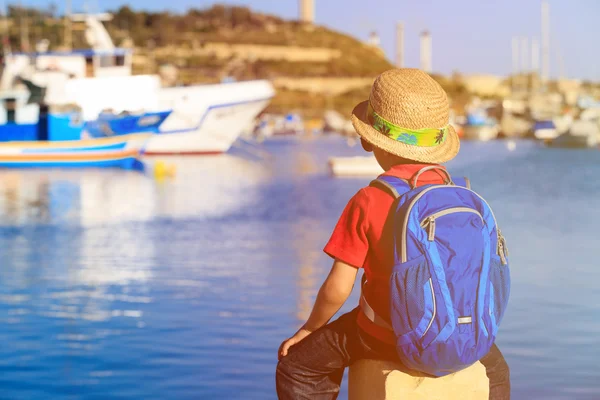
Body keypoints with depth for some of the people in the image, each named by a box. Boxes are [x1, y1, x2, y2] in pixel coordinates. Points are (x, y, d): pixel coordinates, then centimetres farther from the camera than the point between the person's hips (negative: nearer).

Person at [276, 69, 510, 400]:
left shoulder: (367, 202, -18)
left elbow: (338, 288, -16)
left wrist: (309, 329, 3)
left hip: (387, 337, -4)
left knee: (297, 364, 16)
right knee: (493, 370, 36)